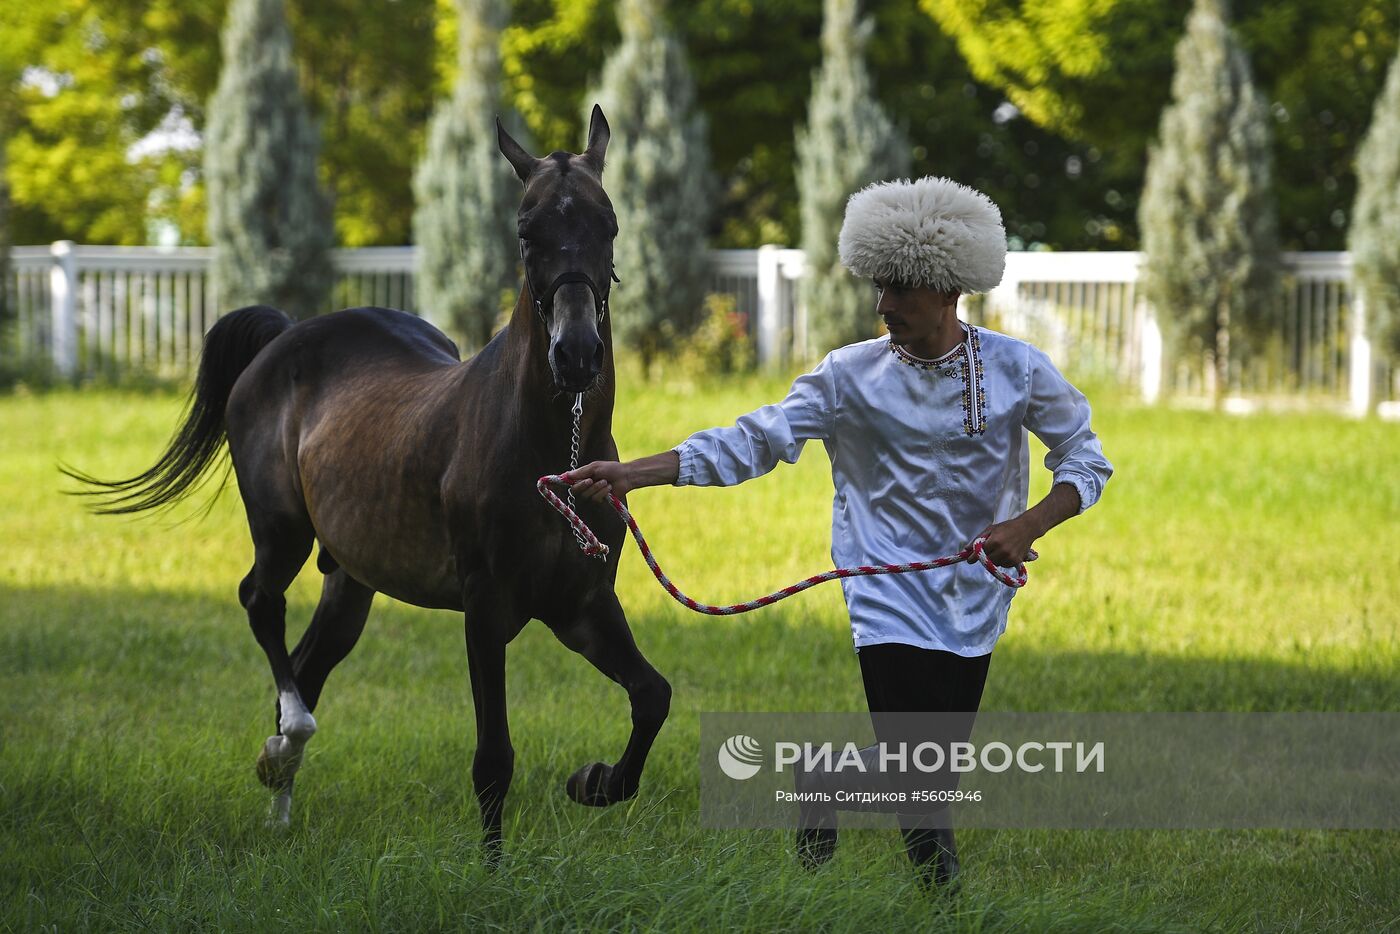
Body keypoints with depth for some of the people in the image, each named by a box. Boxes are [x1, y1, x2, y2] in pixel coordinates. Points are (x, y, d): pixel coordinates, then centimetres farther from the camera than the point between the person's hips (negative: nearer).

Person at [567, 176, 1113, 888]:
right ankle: (823, 787, 19)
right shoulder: (850, 376, -6)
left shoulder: (1017, 370, -5)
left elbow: (1086, 461, 1)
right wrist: (631, 474, -19)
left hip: (976, 596, 2)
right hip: (891, 595, -2)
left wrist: (1030, 525, -19)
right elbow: (754, 441, -9)